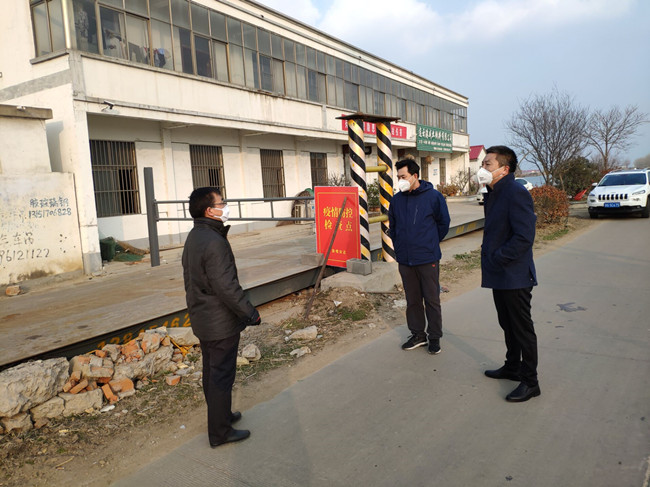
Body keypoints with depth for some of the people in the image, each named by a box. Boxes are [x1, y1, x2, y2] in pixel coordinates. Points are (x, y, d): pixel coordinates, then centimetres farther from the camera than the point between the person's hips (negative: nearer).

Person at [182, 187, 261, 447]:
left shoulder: (193, 237, 7)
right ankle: (220, 432, 17)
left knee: (211, 371, 22)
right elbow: (227, 287, -27)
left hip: (202, 319, 10)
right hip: (221, 323, -10)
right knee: (222, 375, 3)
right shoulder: (214, 242, -25)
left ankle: (220, 415, 40)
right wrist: (250, 313, -17)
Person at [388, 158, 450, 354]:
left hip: (427, 259, -4)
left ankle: (435, 337, 18)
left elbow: (443, 224, 4)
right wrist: (400, 246, 11)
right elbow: (392, 226, 18)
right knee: (412, 300, 13)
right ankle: (418, 334, 27)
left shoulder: (433, 196, -6)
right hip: (405, 260, 4)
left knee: (432, 300, 5)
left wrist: (430, 244, 8)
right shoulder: (396, 200, 5)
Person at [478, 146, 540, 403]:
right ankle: (512, 367, 38)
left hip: (515, 275, -9)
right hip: (499, 275, 9)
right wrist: (488, 257, 8)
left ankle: (530, 382, 17)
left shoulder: (516, 193, -19)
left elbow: (524, 237, -24)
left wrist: (496, 259, -19)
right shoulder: (494, 193, 11)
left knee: (522, 328, 3)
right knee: (508, 325, 21)